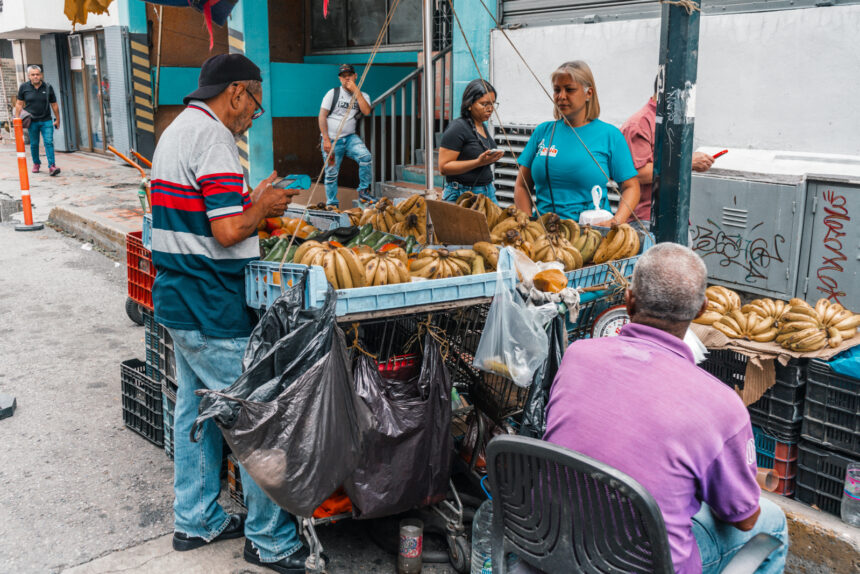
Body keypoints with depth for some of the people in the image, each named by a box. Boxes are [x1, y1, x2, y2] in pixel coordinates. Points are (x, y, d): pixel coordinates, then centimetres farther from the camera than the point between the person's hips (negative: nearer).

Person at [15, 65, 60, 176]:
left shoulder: (48, 88, 3)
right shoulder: (24, 87, 2)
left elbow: (54, 105, 10)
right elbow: (19, 104, 6)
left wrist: (57, 120, 11)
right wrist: (17, 119, 1)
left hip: (46, 121, 0)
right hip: (31, 121, 1)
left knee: (49, 143, -11)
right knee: (34, 144, 8)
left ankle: (52, 166, -15)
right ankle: (36, 164, 26)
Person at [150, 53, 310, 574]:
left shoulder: (175, 131, 15)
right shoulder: (213, 139, -17)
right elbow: (229, 231, -25)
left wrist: (252, 201, 14)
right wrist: (263, 207, -6)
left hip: (177, 299, 10)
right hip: (213, 312, -10)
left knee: (196, 409, 19)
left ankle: (195, 521, 32)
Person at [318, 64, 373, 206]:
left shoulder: (362, 95, 9)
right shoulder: (333, 93, 3)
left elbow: (366, 111, -12)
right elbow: (322, 116, -3)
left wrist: (356, 91, -12)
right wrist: (326, 140, -12)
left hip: (350, 137, 1)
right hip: (331, 139, -1)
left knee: (365, 156, -25)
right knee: (331, 173, -2)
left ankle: (364, 191, -11)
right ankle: (332, 204, 12)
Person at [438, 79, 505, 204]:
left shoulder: (483, 126, 16)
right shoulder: (457, 128, -11)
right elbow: (444, 167, -17)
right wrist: (479, 162, -22)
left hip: (488, 192, 8)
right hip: (462, 195, -8)